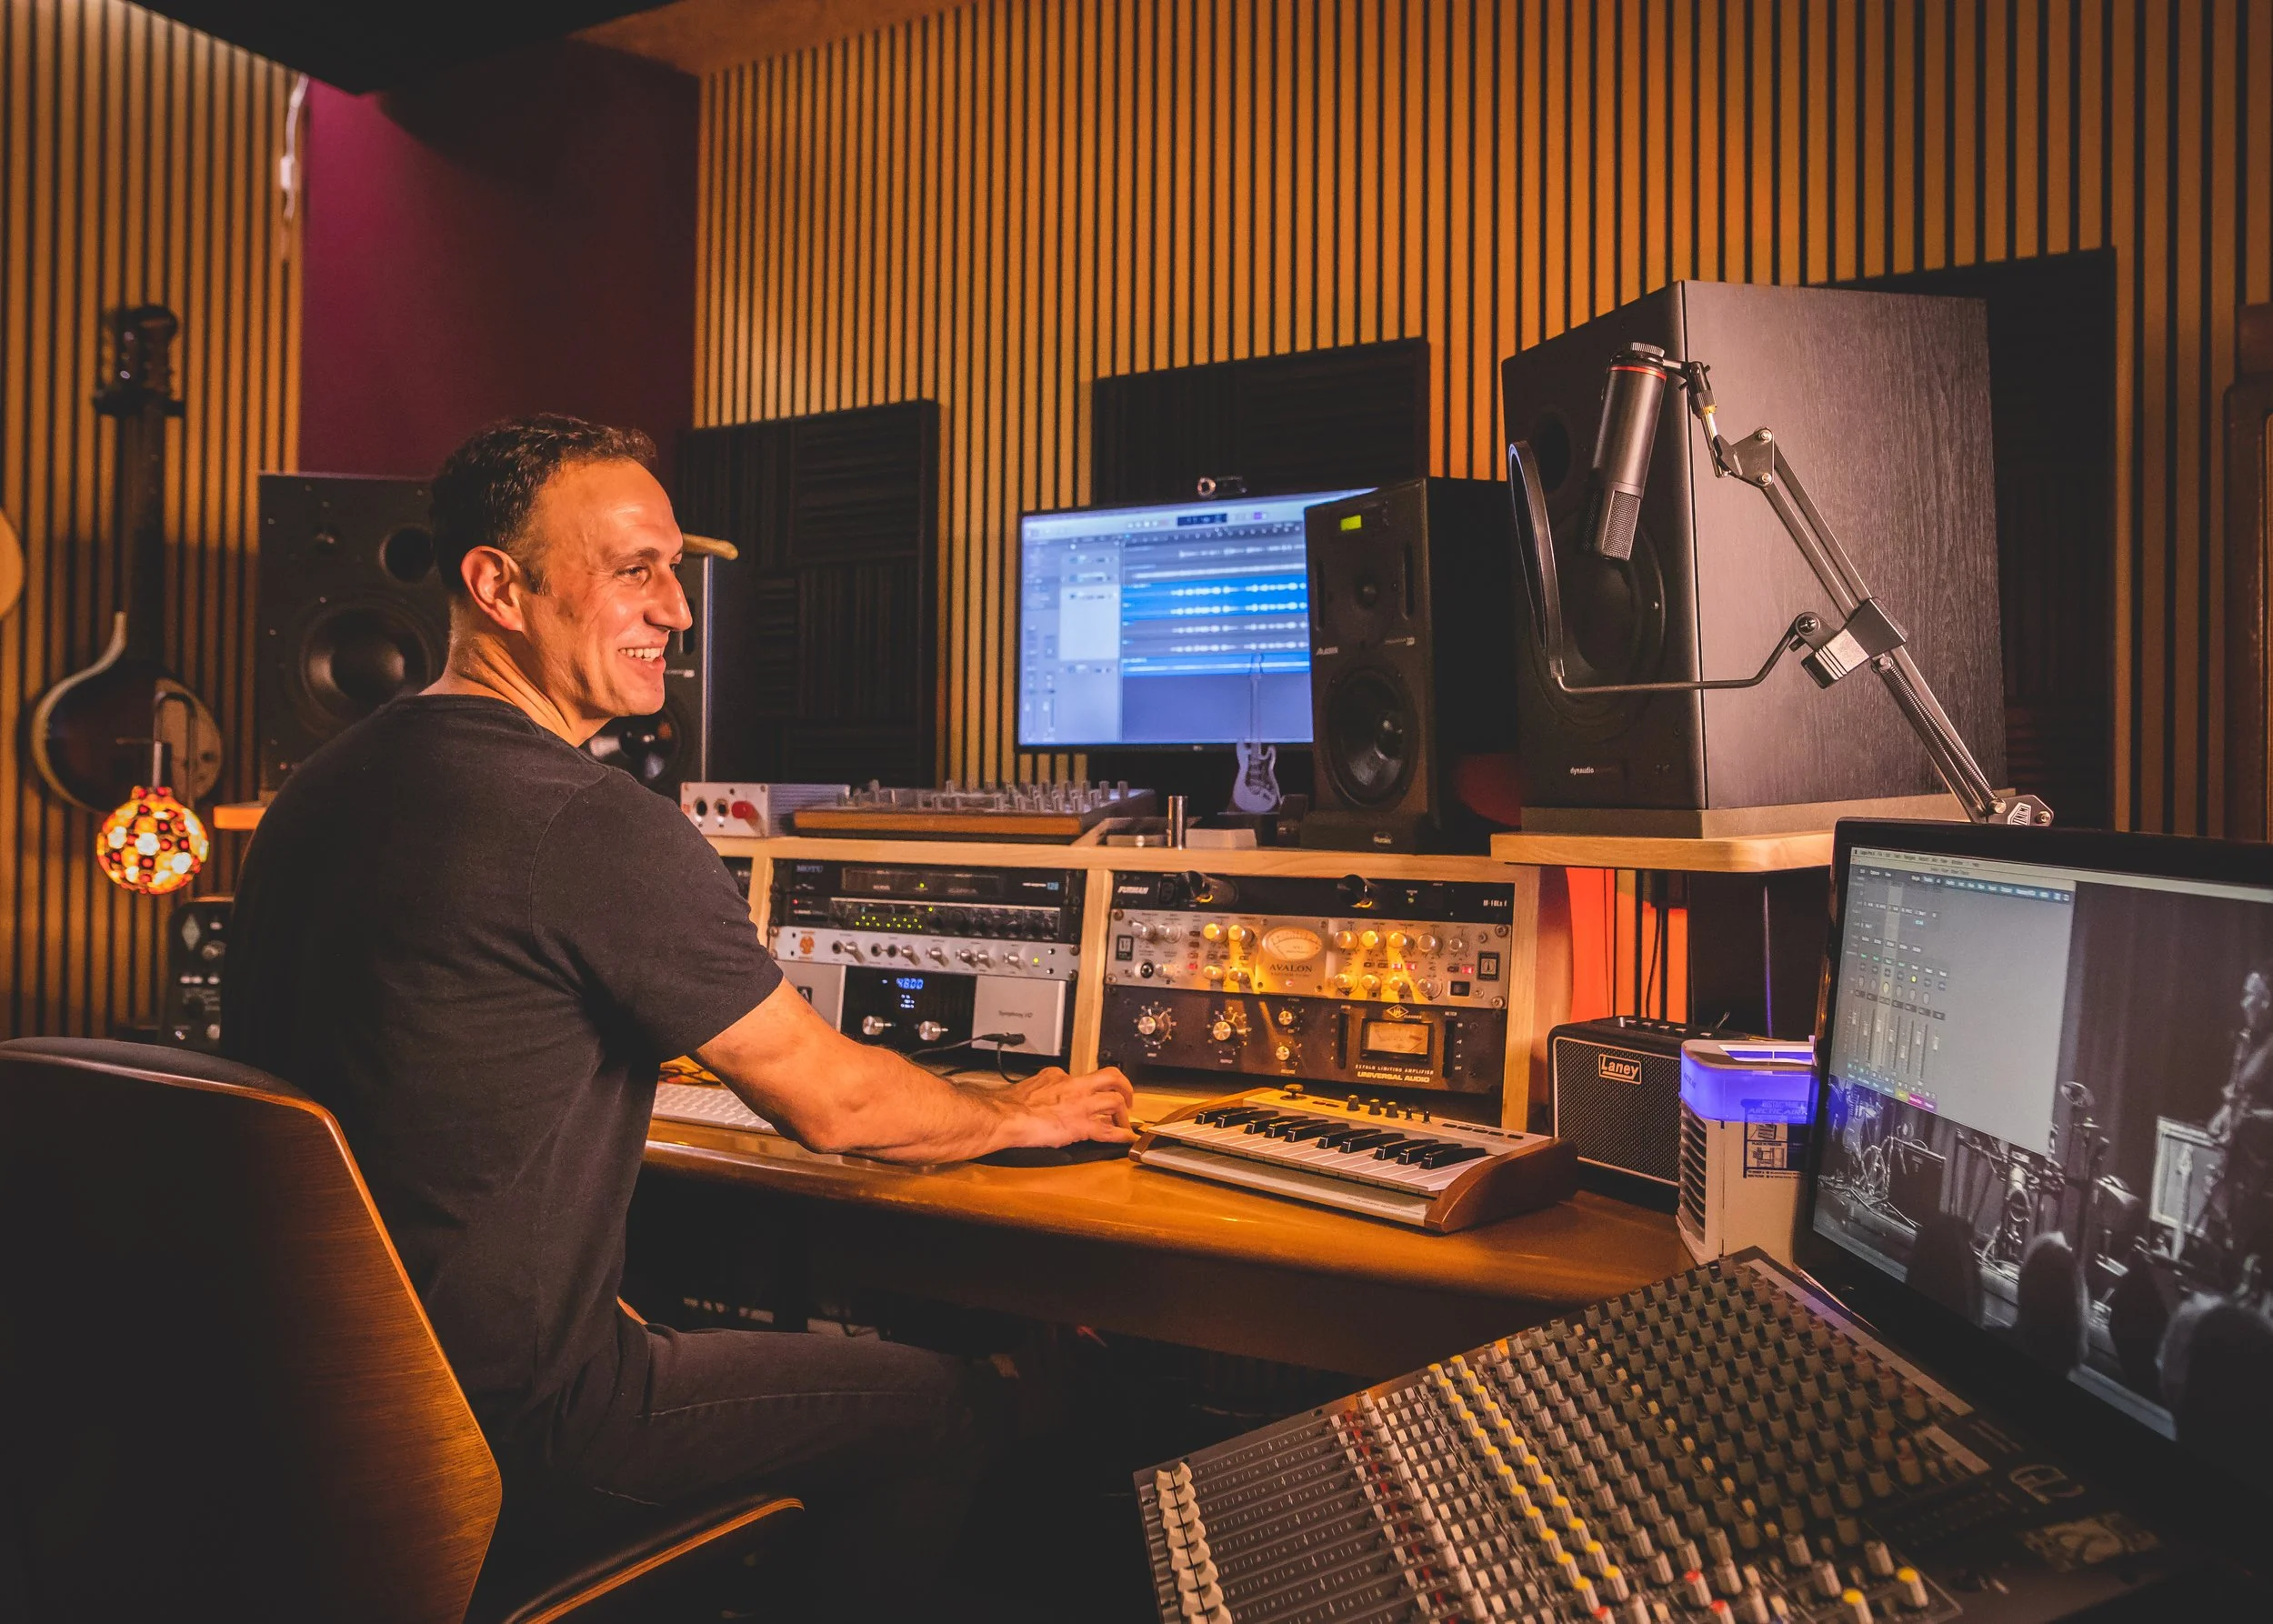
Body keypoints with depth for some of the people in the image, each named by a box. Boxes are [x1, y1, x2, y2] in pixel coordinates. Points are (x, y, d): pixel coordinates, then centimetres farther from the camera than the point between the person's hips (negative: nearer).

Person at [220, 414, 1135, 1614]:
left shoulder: (318, 789, 4)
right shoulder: (593, 825, -25)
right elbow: (830, 1103, -16)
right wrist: (1021, 1114, 3)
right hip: (507, 1437, -9)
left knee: (745, 1326, 30)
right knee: (943, 1402, 7)